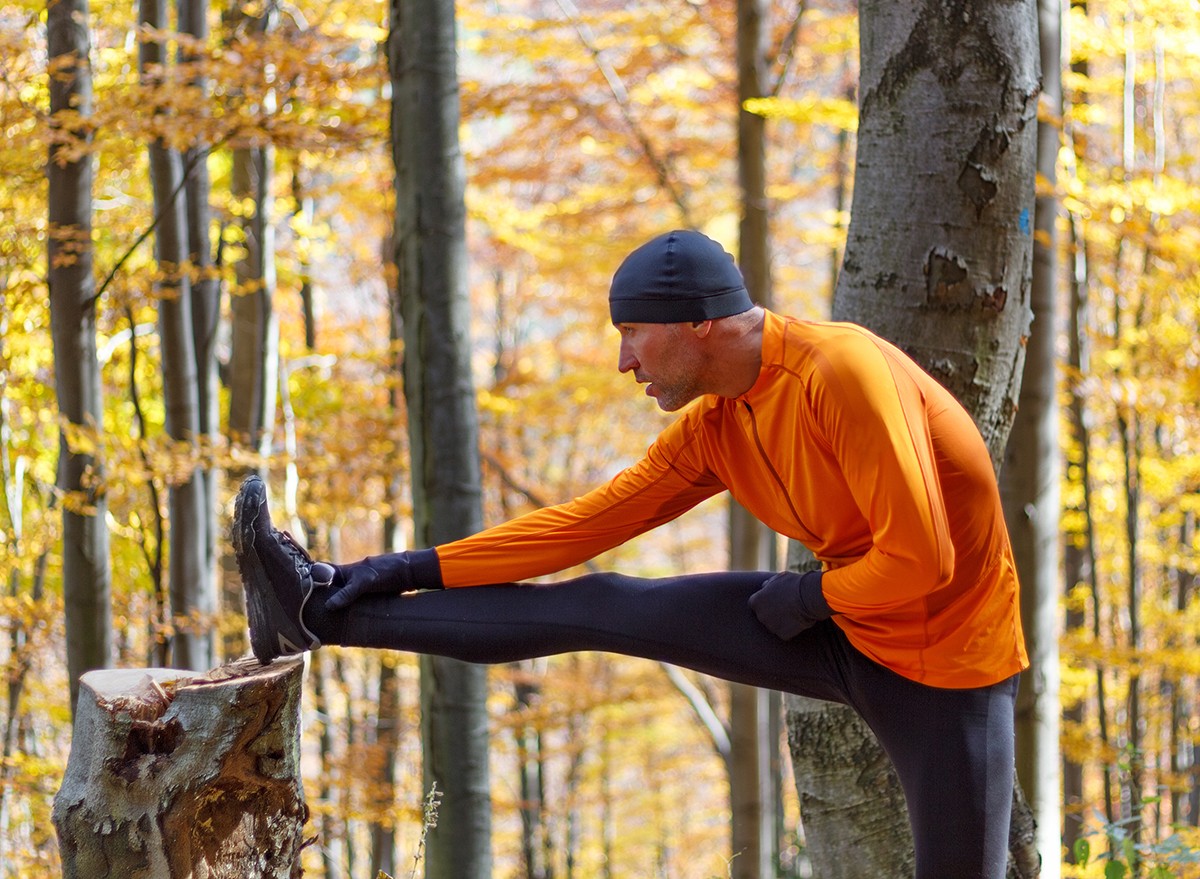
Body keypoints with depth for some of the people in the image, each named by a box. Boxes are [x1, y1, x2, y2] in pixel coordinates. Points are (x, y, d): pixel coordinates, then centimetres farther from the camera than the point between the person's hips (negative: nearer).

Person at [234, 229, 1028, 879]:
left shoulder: (840, 372, -25)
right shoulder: (713, 425, 1)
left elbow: (919, 558, -28)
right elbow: (587, 523, 4)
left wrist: (812, 596, -12)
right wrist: (421, 570, 0)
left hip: (944, 658, -7)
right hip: (839, 626, 7)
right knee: (603, 610, 2)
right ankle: (328, 610, 5)